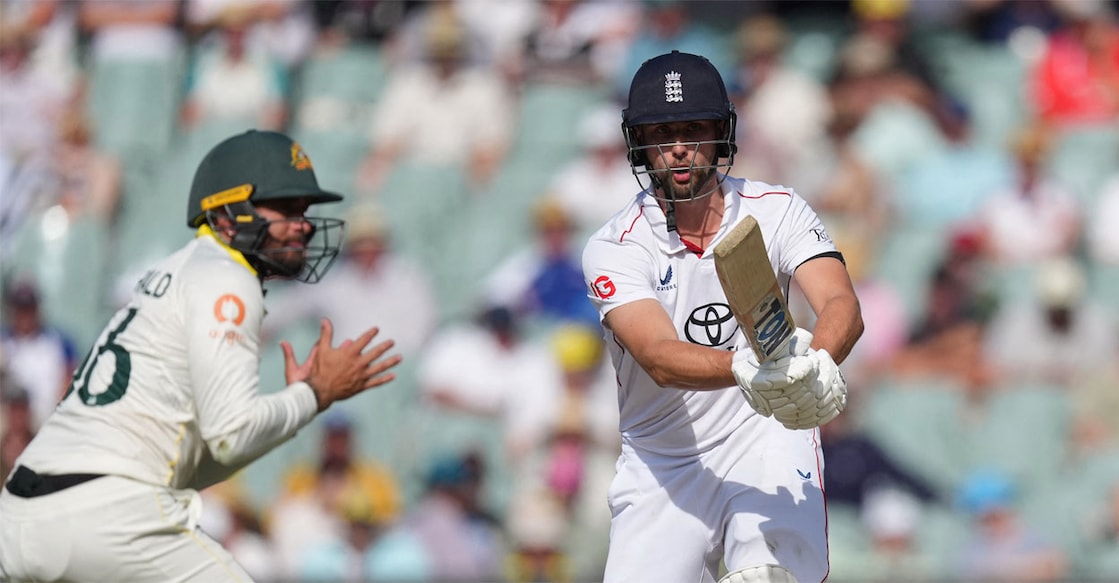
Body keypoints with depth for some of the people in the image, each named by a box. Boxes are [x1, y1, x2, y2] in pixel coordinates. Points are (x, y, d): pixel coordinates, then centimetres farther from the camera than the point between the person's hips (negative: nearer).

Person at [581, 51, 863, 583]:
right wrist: (745, 369, -47)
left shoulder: (775, 212, -4)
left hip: (769, 436, -2)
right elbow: (660, 359, -25)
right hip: (664, 462, 2)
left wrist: (818, 363, -44)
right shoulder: (612, 250, -10)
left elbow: (842, 306, -20)